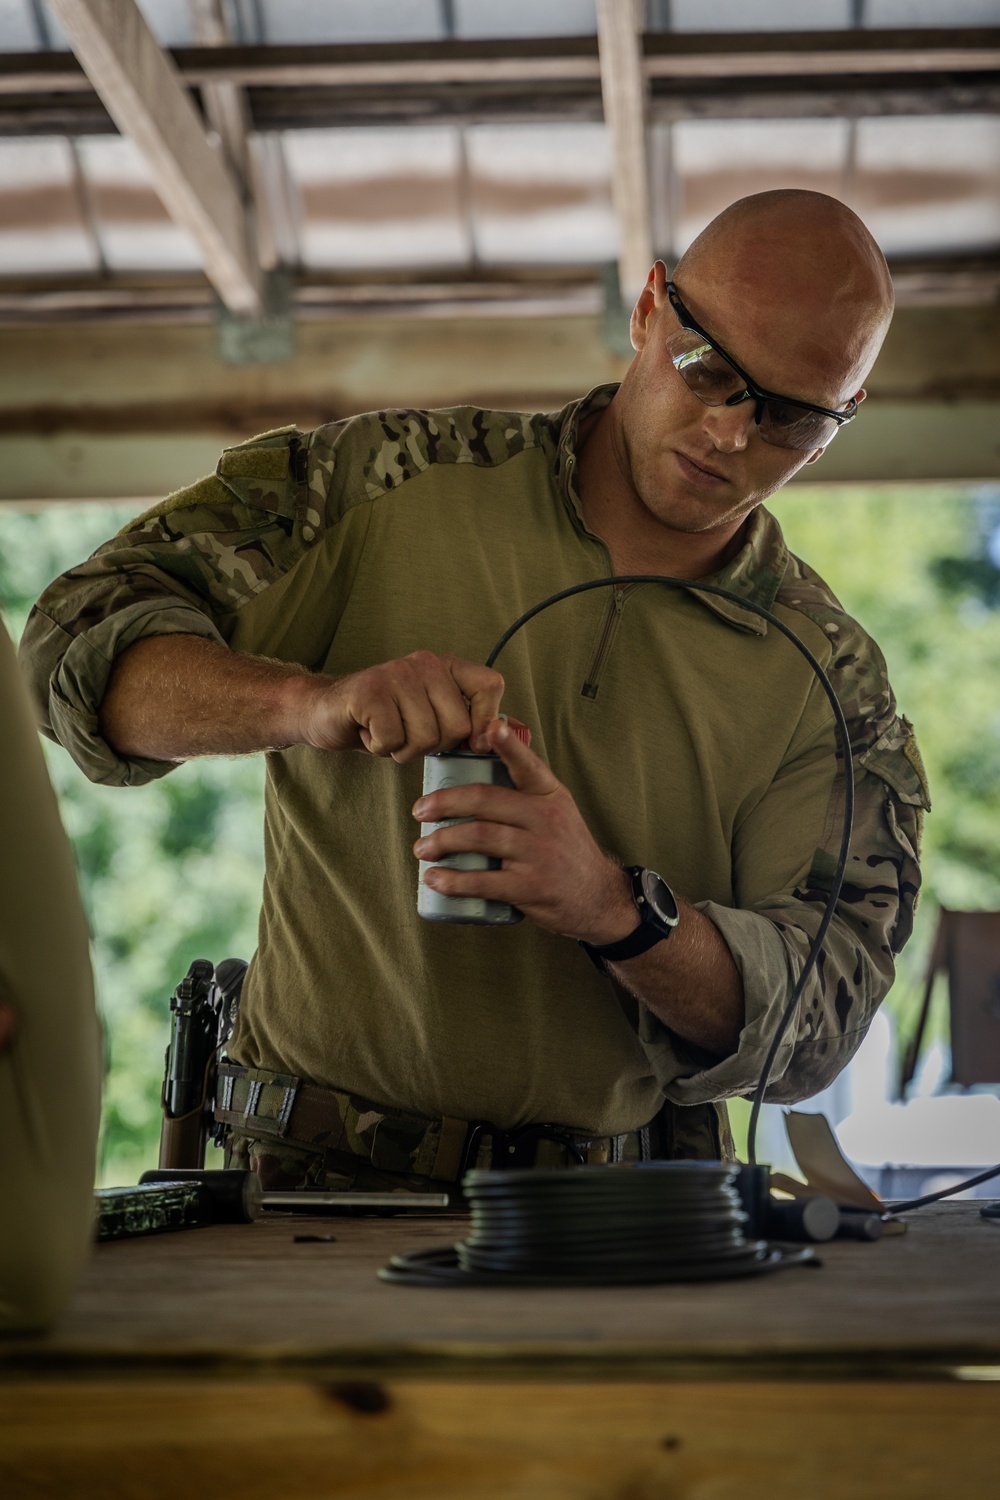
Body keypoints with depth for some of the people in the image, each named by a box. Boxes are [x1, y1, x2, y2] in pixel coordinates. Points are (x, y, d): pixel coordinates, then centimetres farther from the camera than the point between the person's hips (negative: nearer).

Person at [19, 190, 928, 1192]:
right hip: (318, 1176, -2)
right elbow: (84, 641, -1)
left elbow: (827, 1007, -1)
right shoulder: (395, 482, 4)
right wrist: (310, 702, -21)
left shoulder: (831, 683, 8)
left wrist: (614, 906, -21)